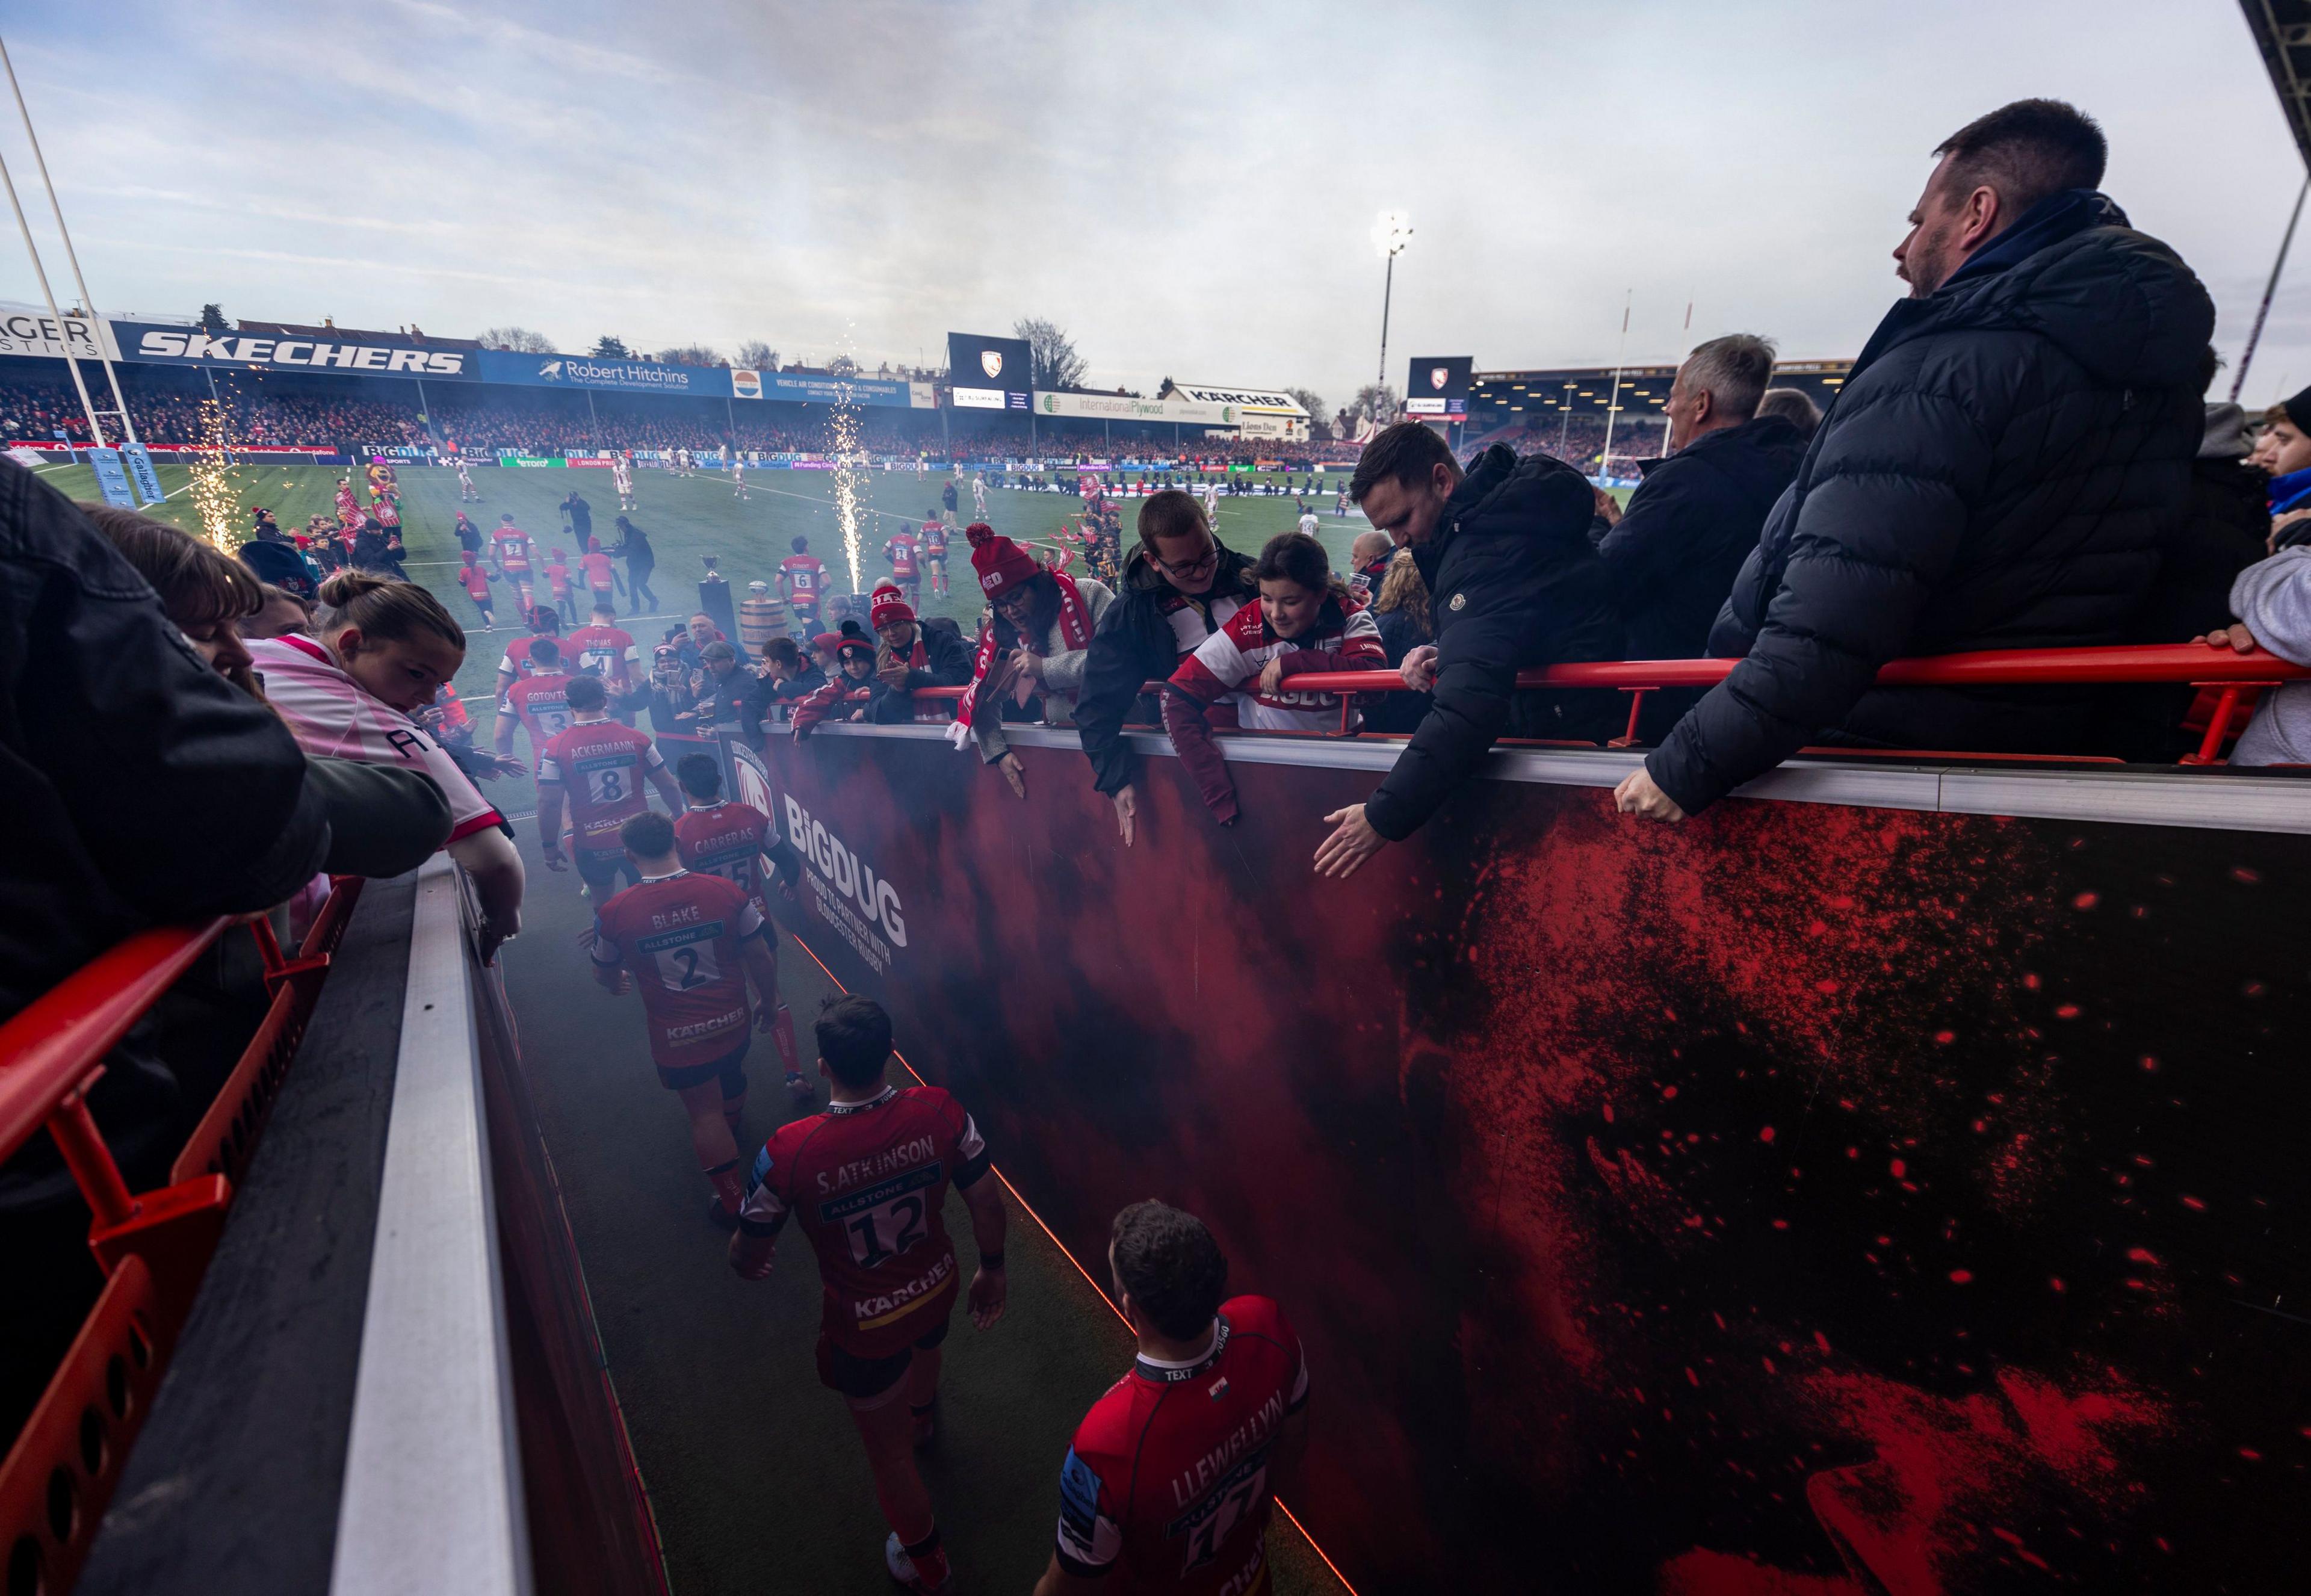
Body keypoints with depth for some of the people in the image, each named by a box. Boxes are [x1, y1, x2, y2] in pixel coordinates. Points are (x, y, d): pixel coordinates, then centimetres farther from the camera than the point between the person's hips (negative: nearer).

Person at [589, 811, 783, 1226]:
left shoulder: (613, 914, -18)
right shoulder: (726, 892, -18)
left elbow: (605, 973, 3)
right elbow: (762, 960, -9)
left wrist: (617, 985, 27)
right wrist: (767, 1001, 10)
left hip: (676, 1037, -2)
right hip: (732, 1021, 3)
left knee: (704, 1114, 15)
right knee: (732, 1079, 32)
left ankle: (734, 1202, 28)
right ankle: (731, 1131, 62)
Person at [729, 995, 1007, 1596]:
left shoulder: (790, 1151, -33)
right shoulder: (938, 1110, -27)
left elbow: (749, 1253, -14)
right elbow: (986, 1200, -14)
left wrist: (746, 1265, 11)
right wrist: (992, 1269, 6)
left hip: (864, 1326, -3)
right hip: (937, 1287, 4)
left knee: (890, 1454, 24)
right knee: (922, 1345, 40)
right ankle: (922, 1416, 74)